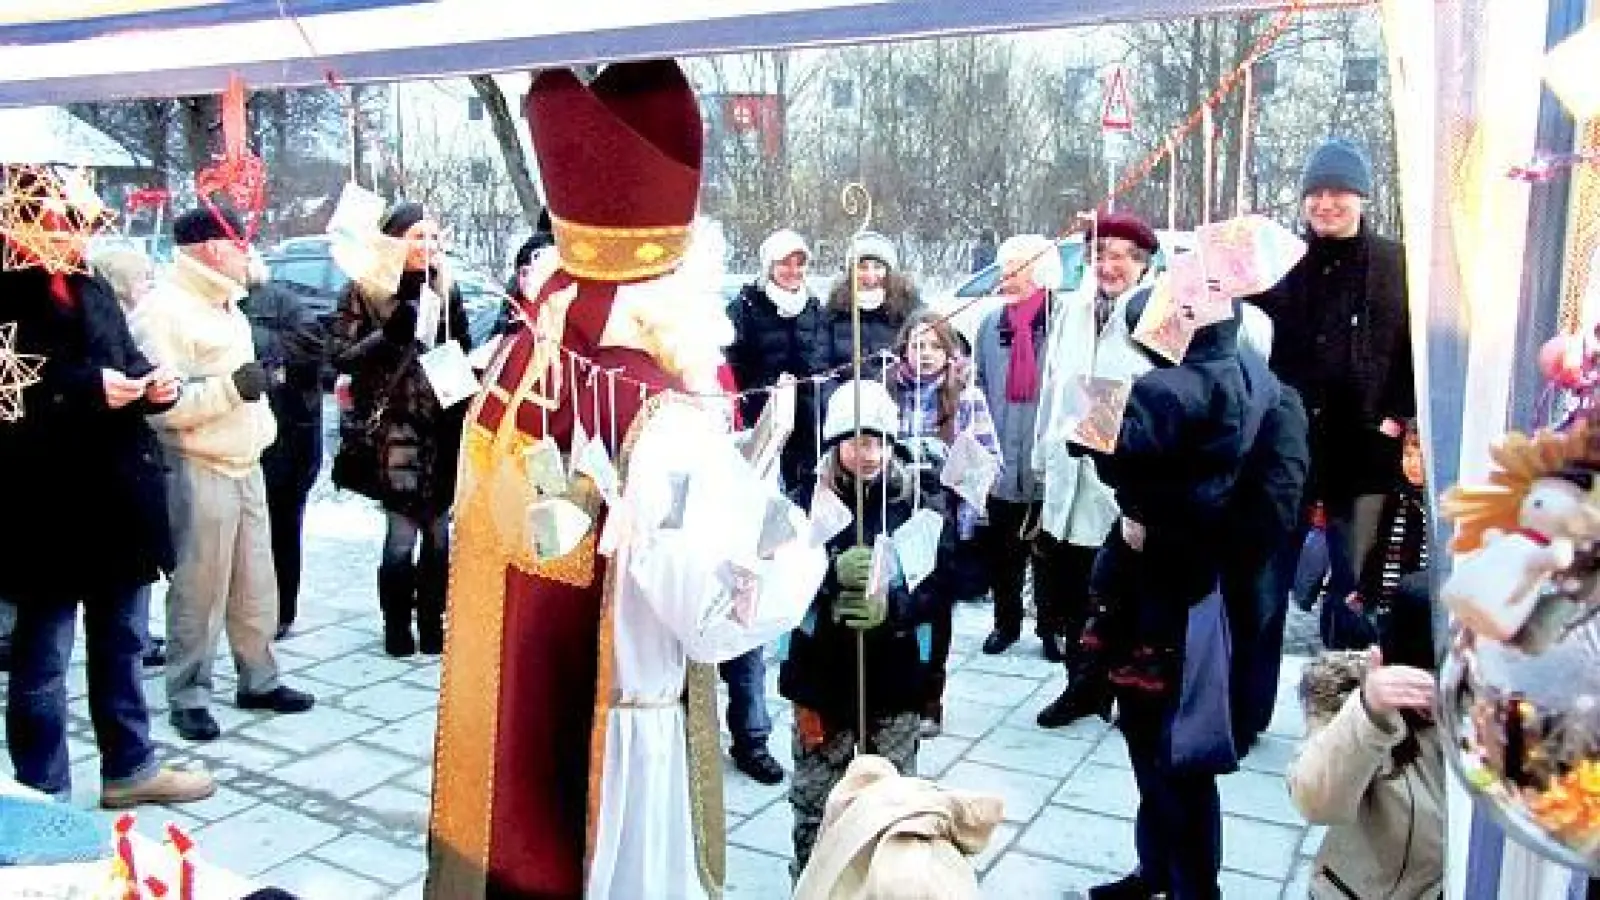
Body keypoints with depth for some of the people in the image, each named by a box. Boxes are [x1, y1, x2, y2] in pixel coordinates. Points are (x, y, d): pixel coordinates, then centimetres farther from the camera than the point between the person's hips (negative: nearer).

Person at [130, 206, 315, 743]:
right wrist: (230, 388, -23)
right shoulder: (164, 309, -13)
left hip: (245, 464, 9)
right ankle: (189, 695, 12)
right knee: (199, 591, -1)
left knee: (255, 583, 13)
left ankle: (259, 678, 25)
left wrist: (262, 421, 20)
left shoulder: (225, 305, 17)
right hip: (198, 471, -9)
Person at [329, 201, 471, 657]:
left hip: (442, 429, 4)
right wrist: (389, 335, -19)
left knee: (440, 534, 5)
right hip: (393, 431, -4)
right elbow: (340, 356, -6)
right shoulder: (365, 291, -1)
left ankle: (432, 621, 18)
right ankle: (397, 625, 13)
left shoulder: (445, 289, 12)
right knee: (402, 537, -5)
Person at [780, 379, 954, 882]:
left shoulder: (916, 502, -4)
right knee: (813, 807, 10)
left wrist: (891, 607, -24)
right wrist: (833, 572, -30)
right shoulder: (808, 501, -6)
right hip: (821, 680, 0)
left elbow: (939, 585, -5)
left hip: (895, 681, 0)